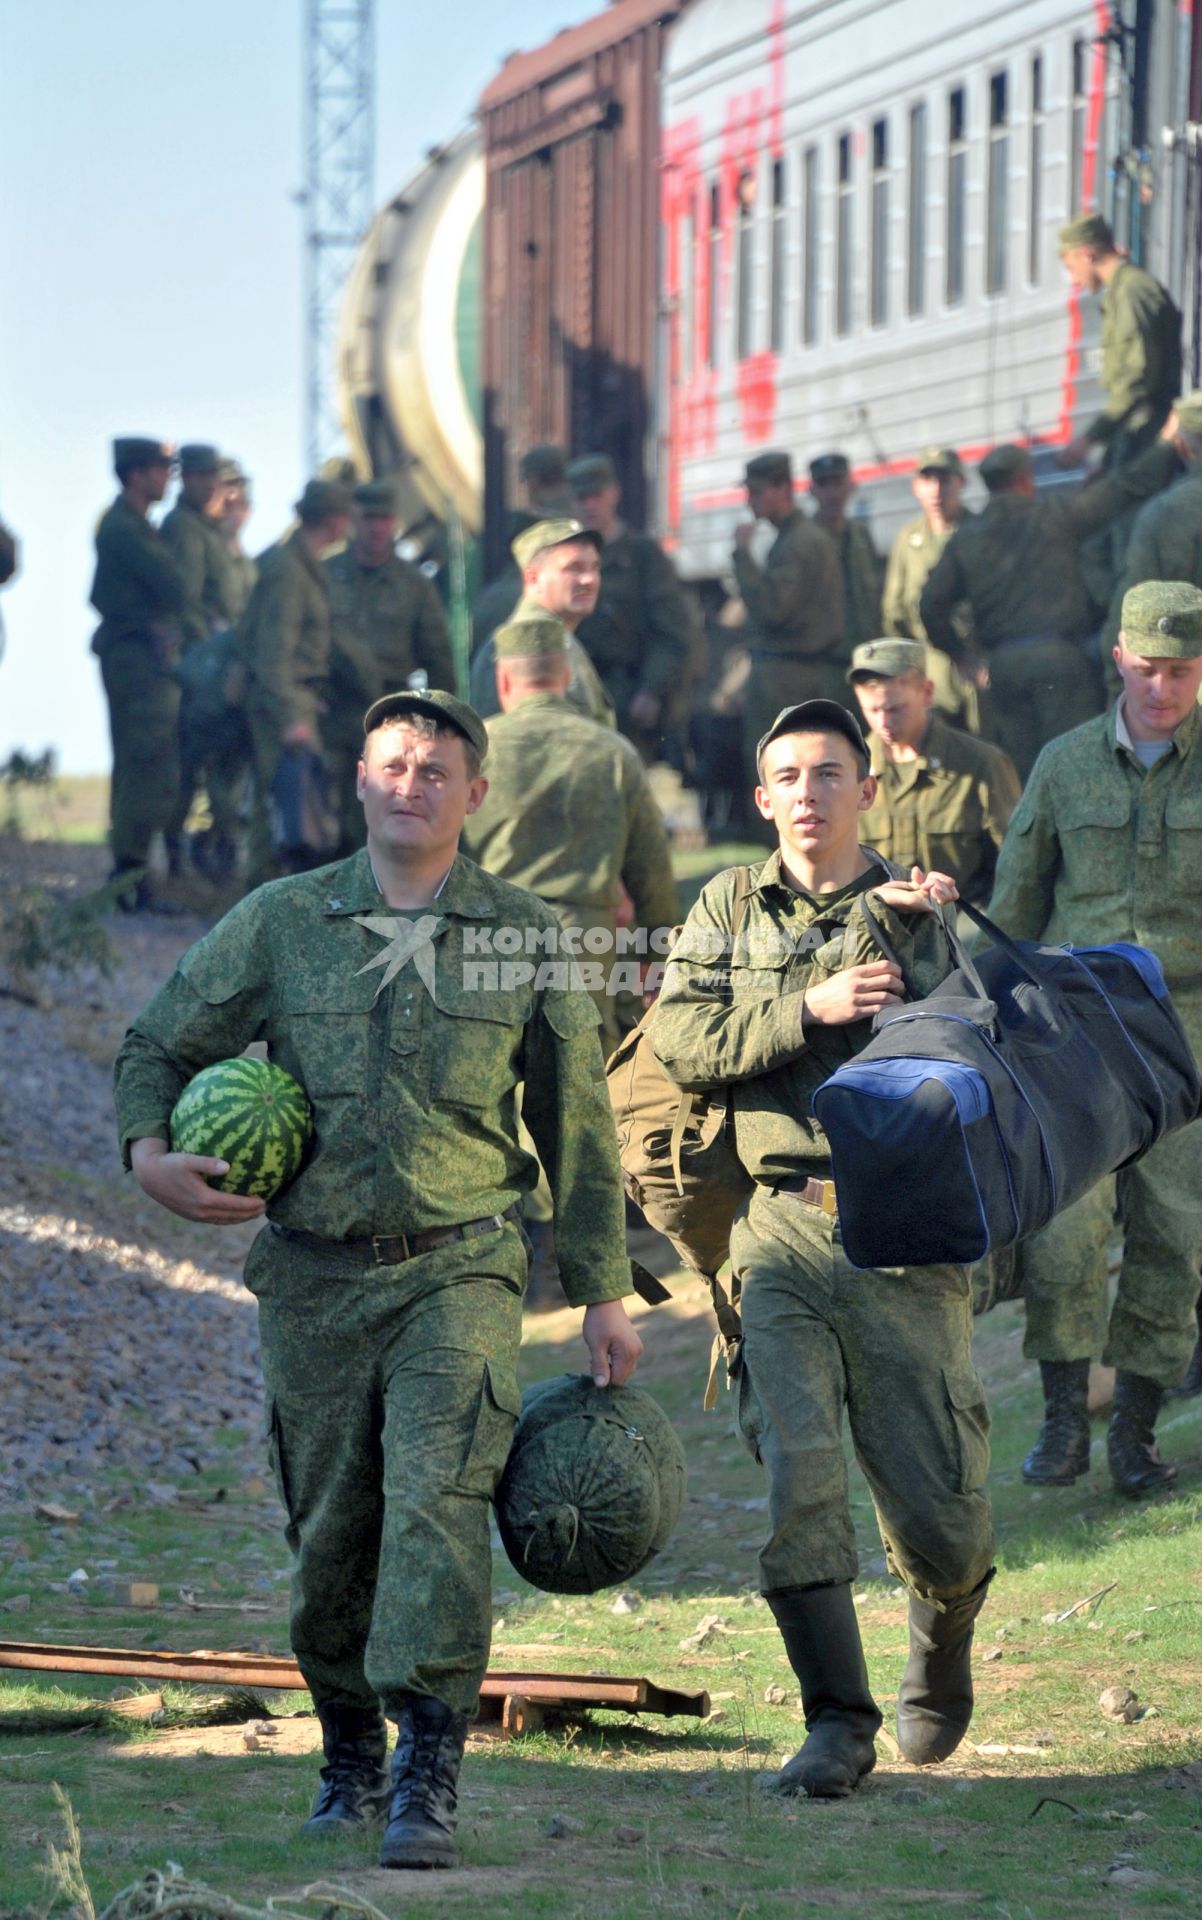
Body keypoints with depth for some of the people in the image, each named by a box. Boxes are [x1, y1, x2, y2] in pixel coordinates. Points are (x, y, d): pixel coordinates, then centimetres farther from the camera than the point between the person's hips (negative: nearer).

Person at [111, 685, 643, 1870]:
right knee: (328, 1531, 7)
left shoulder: (526, 938, 4)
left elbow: (576, 1126, 11)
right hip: (313, 1274, 2)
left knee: (437, 1495, -19)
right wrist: (148, 1152, -8)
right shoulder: (280, 924, 4)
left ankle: (428, 1778, -23)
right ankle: (350, 1758, 26)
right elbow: (157, 1046, 14)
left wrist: (604, 1295, 10)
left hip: (458, 1271, -2)